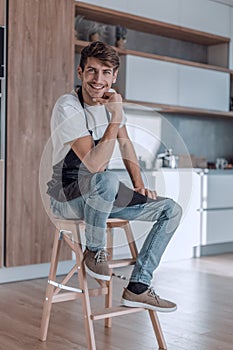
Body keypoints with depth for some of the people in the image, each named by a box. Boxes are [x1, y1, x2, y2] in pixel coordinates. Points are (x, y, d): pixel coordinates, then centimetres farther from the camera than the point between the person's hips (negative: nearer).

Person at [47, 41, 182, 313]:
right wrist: (116, 117, -31)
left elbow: (125, 144, 16)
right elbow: (95, 164, -30)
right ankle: (94, 250, -14)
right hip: (67, 196, -7)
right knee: (107, 180, -41)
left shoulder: (110, 100, 3)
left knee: (171, 210, -3)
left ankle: (137, 288, -2)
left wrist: (139, 186, 8)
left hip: (101, 196, 8)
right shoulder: (68, 107, -21)